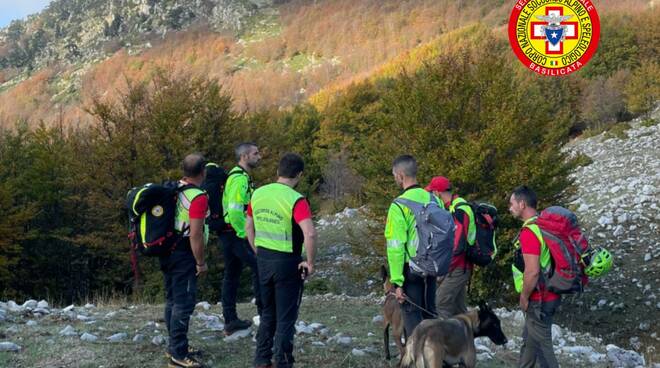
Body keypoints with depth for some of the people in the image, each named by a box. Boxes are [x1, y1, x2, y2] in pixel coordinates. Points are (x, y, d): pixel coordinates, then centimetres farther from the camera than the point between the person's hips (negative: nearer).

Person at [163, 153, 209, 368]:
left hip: (168, 252, 9)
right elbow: (195, 234, -21)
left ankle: (175, 345, 27)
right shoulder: (198, 197, -19)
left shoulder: (174, 189, 6)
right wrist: (201, 262, -13)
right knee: (184, 303, -6)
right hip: (184, 256, -9)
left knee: (173, 300, 17)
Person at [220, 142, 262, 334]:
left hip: (229, 234, 11)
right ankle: (264, 311, 1)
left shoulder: (238, 176, 16)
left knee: (231, 275, 13)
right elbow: (235, 211, -25)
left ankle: (230, 321, 18)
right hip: (235, 233, -11)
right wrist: (245, 235, -18)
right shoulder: (239, 179, -17)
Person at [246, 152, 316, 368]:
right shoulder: (296, 200, -18)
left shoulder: (258, 194, 2)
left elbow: (249, 227, 13)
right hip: (287, 262, -6)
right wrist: (310, 263, -17)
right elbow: (310, 234, -29)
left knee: (268, 313, 22)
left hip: (263, 259, 6)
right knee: (286, 318, 6)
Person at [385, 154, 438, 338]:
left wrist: (397, 281, -13)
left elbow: (395, 247, -16)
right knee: (430, 314, 17)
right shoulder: (434, 200, 2)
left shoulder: (399, 206, -15)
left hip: (410, 269, -6)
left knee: (412, 315, 2)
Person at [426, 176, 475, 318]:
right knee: (457, 306, 15)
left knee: (441, 303, -10)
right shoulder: (453, 208, 12)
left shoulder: (458, 211, -19)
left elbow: (457, 246, -23)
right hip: (461, 267, 10)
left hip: (457, 268, -10)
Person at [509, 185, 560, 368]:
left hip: (538, 299, -10)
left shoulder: (529, 231, -21)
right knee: (529, 339, 21)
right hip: (548, 294, 10)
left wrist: (524, 297, -13)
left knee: (541, 343, -1)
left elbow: (532, 271, -27)